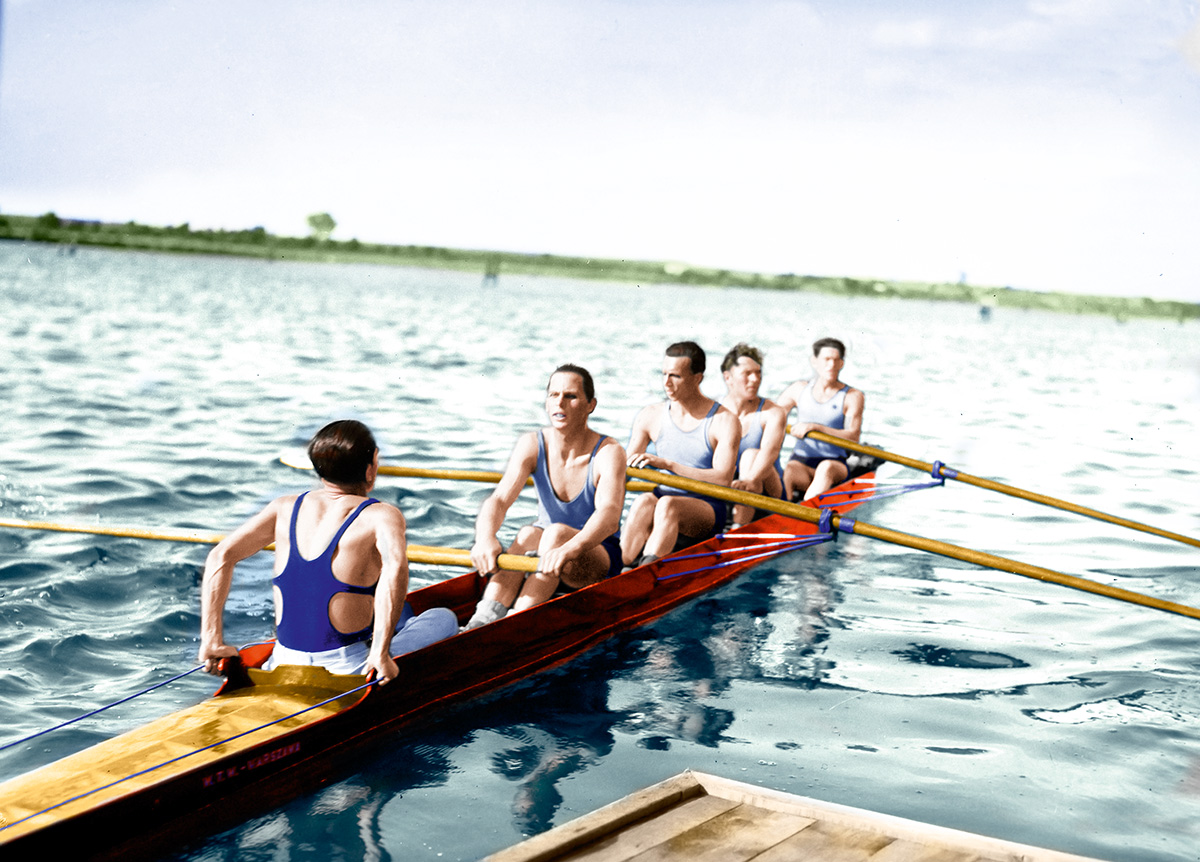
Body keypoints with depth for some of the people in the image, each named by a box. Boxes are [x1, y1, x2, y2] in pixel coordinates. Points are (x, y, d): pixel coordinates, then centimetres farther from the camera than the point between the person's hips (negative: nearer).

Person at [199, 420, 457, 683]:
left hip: (284, 665, 6)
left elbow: (221, 556, -2)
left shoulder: (285, 508, 6)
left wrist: (212, 641, -3)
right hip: (348, 671, -6)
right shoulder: (381, 516, -10)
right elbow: (395, 565, -30)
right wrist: (380, 654, -29)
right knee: (444, 619, 16)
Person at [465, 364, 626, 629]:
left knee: (556, 532, -34)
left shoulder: (608, 452, -18)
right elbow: (498, 500, -20)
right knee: (529, 534, -31)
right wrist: (485, 538, -43)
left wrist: (569, 550, -55)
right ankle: (480, 624, -48)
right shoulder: (532, 444, -7)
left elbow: (609, 516, -35)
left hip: (600, 559, -3)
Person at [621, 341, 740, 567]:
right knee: (645, 501, -32)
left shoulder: (724, 421, -5)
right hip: (663, 503, 3)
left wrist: (668, 464, -26)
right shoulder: (650, 416, 8)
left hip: (707, 513, -3)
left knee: (667, 505, -35)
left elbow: (723, 479, -18)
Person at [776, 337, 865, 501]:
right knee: (787, 473, -34)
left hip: (836, 464, -2)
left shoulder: (853, 397, 4)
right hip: (800, 461, 2)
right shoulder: (799, 389, 13)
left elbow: (853, 437, -10)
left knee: (826, 467, -38)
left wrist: (815, 427, -22)